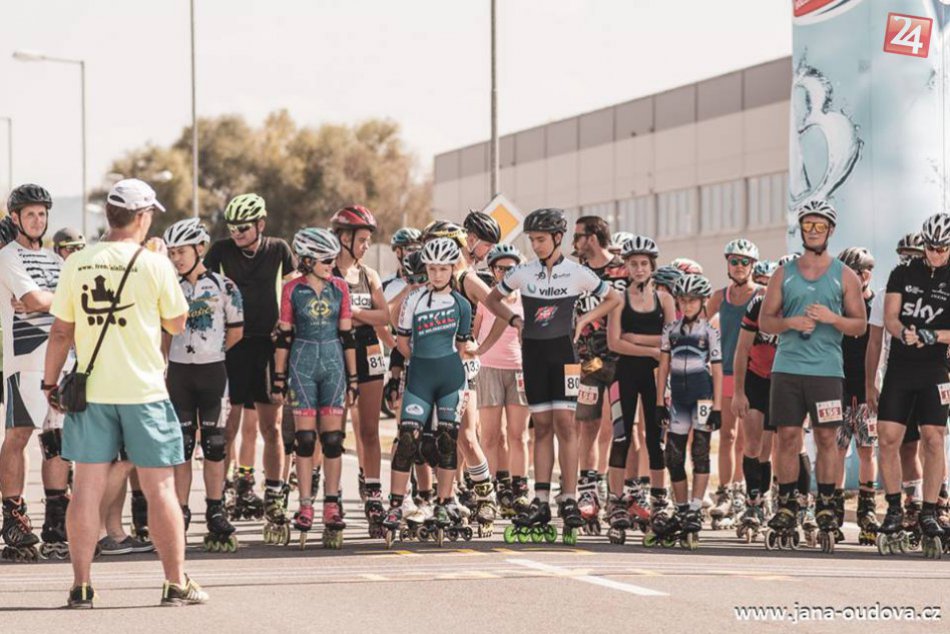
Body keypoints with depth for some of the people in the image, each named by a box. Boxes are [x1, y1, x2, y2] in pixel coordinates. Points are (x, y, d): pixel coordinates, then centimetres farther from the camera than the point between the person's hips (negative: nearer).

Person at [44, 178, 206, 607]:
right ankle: (176, 583, 8)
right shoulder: (153, 265, -8)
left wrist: (50, 382, 15)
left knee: (87, 487, 5)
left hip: (91, 391, 3)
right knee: (159, 488, 4)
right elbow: (176, 323, 4)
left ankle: (81, 584, 5)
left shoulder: (77, 264, 0)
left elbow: (61, 332, 3)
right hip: (143, 391, -3)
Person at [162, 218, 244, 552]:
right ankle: (181, 513, 8)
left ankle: (215, 513, 8)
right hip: (179, 373, 2)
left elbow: (236, 331, 2)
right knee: (182, 444, 4)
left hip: (212, 371, -2)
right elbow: (167, 333, 14)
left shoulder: (223, 286, -2)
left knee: (214, 443, 1)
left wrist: (209, 351, 6)